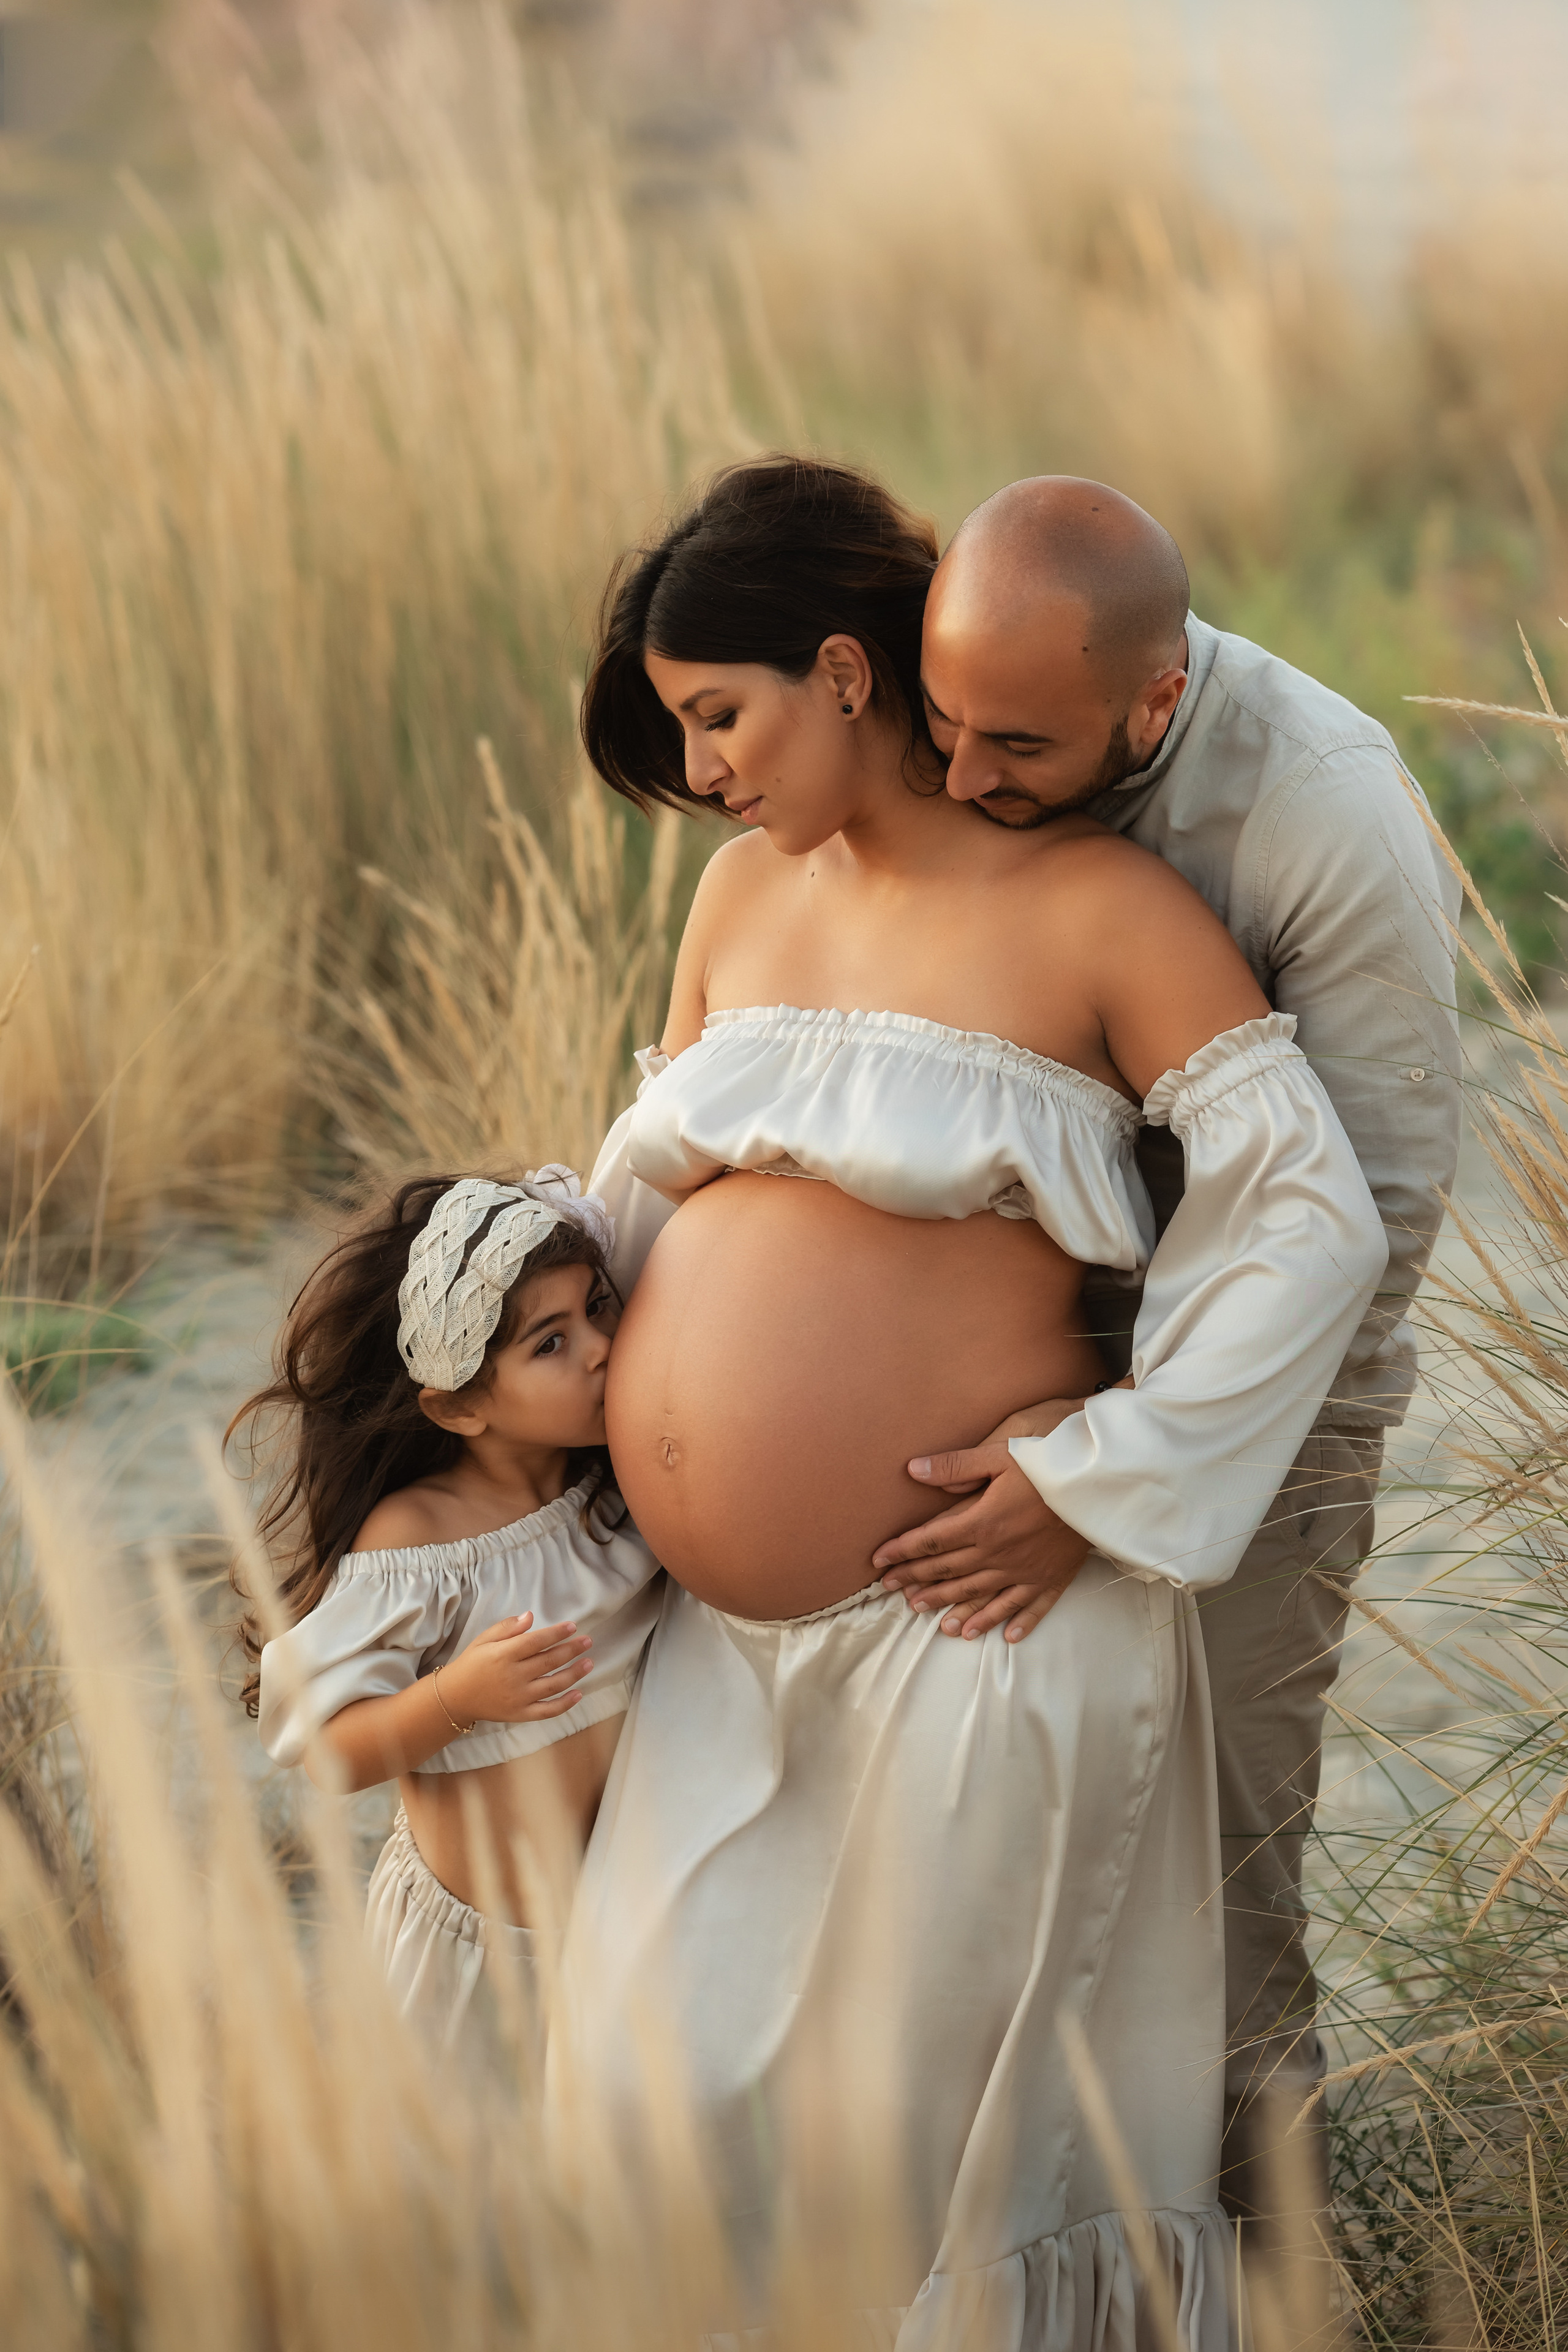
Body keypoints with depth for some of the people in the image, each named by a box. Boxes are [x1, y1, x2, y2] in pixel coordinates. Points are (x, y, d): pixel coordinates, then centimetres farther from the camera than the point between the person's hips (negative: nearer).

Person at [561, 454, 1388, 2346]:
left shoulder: (1091, 909, -10)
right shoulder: (744, 889, 9)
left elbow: (1316, 1223, -12)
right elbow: (647, 1182, 19)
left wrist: (1104, 1492, -14)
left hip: (961, 1620, -6)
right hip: (719, 1625, 6)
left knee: (920, 2119, 8)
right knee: (661, 2085, 9)